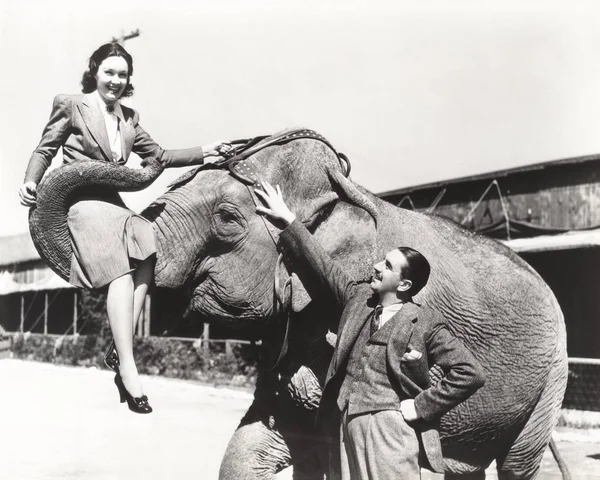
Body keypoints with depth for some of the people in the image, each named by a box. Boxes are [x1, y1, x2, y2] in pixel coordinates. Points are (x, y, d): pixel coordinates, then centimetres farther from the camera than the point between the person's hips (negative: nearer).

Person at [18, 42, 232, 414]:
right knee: (121, 272, -25)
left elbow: (159, 156, 19)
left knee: (147, 256, -24)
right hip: (81, 201, -5)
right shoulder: (70, 105, 7)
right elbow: (45, 150, 8)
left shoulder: (128, 117, 20)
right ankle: (127, 366, -28)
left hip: (113, 202, 6)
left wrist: (203, 153, 7)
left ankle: (120, 350, -22)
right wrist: (31, 181, -10)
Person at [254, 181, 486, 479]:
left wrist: (421, 407, -10)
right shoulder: (358, 298, 10)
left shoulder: (425, 323, -6)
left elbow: (470, 373, -10)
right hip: (351, 424, 6)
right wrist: (287, 221, 12)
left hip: (392, 429, -6)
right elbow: (322, 266, 15)